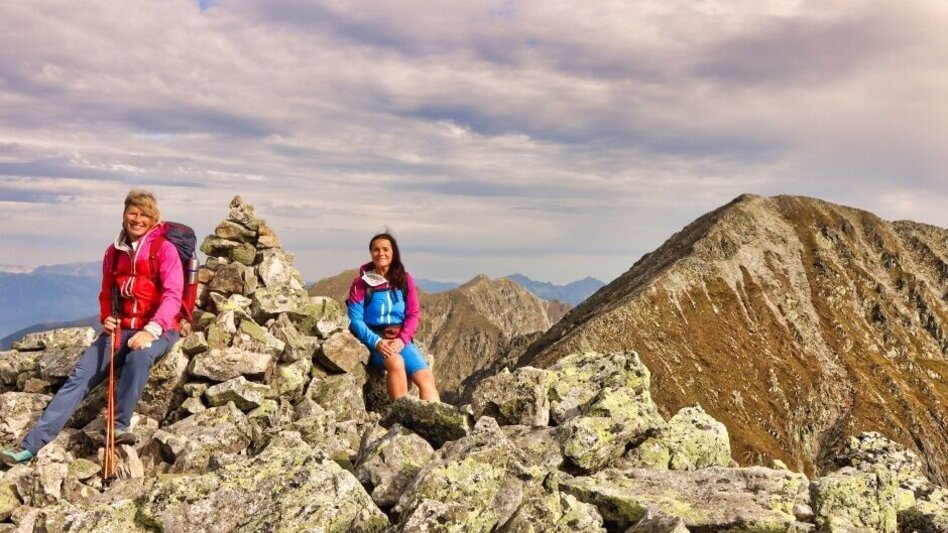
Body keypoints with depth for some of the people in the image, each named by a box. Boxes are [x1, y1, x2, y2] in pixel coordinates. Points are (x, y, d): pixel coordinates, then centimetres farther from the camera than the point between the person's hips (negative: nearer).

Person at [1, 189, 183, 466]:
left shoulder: (165, 249, -8)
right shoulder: (114, 251, 10)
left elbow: (172, 295, -17)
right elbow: (107, 294, 19)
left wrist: (151, 329, -30)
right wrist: (107, 319, -2)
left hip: (159, 330, -5)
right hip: (122, 328, 5)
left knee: (138, 358, -38)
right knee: (81, 374, -11)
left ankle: (119, 427, -27)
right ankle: (32, 444, -13)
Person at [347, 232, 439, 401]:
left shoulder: (405, 279, 8)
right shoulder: (361, 283, 0)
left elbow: (414, 314, 5)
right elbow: (355, 319, -5)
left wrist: (402, 339, -12)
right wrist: (376, 342, -20)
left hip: (401, 339, 3)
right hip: (373, 340, -3)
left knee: (426, 377, -19)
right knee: (396, 362, -34)